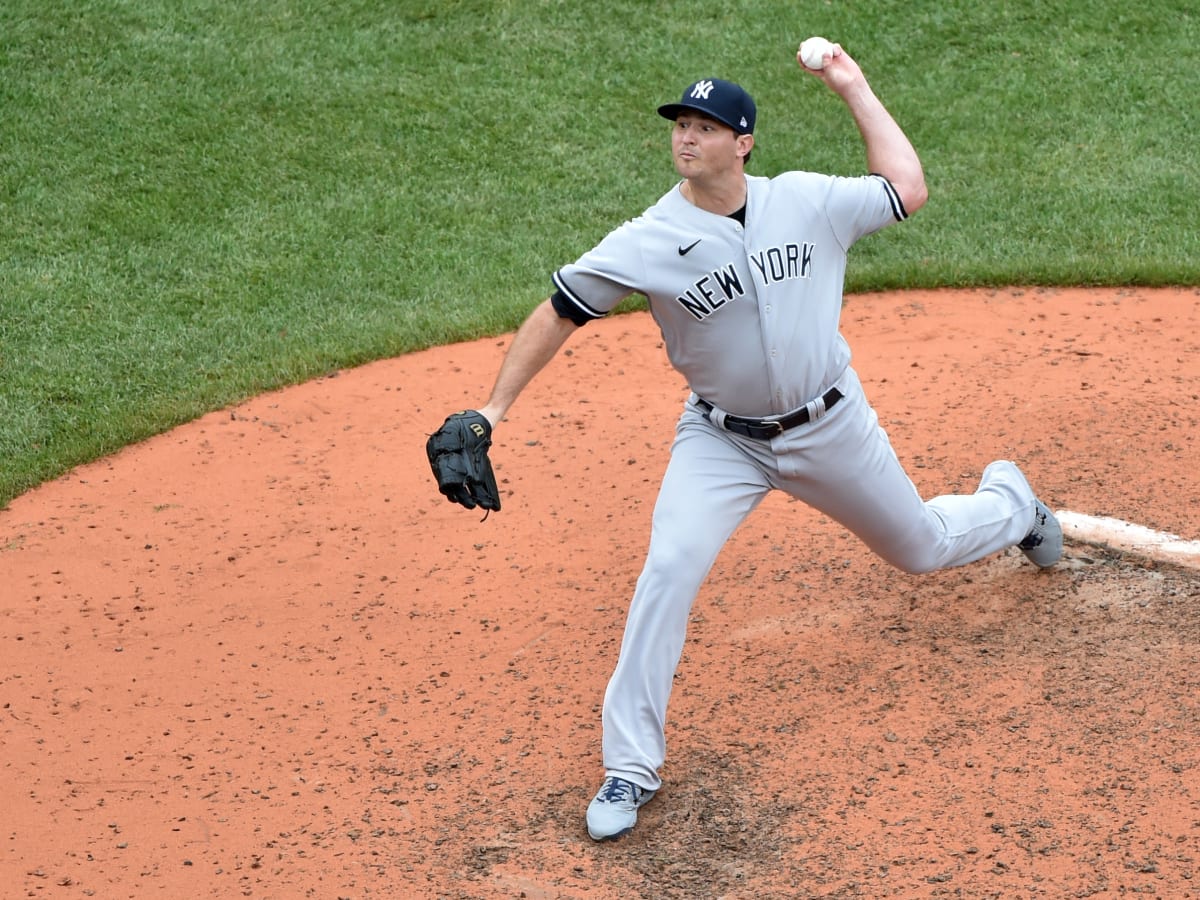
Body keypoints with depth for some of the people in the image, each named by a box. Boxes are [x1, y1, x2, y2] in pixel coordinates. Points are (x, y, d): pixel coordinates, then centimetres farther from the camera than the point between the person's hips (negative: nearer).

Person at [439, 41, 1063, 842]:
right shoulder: (647, 243, -18)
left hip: (830, 427, 2)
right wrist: (495, 408, -18)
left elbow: (908, 189, 2)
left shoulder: (807, 201, -11)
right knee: (669, 571, -23)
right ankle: (632, 766, -12)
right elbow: (558, 313, -12)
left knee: (923, 548, 19)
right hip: (723, 440, -1)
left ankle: (1009, 501, 58)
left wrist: (854, 90, 0)